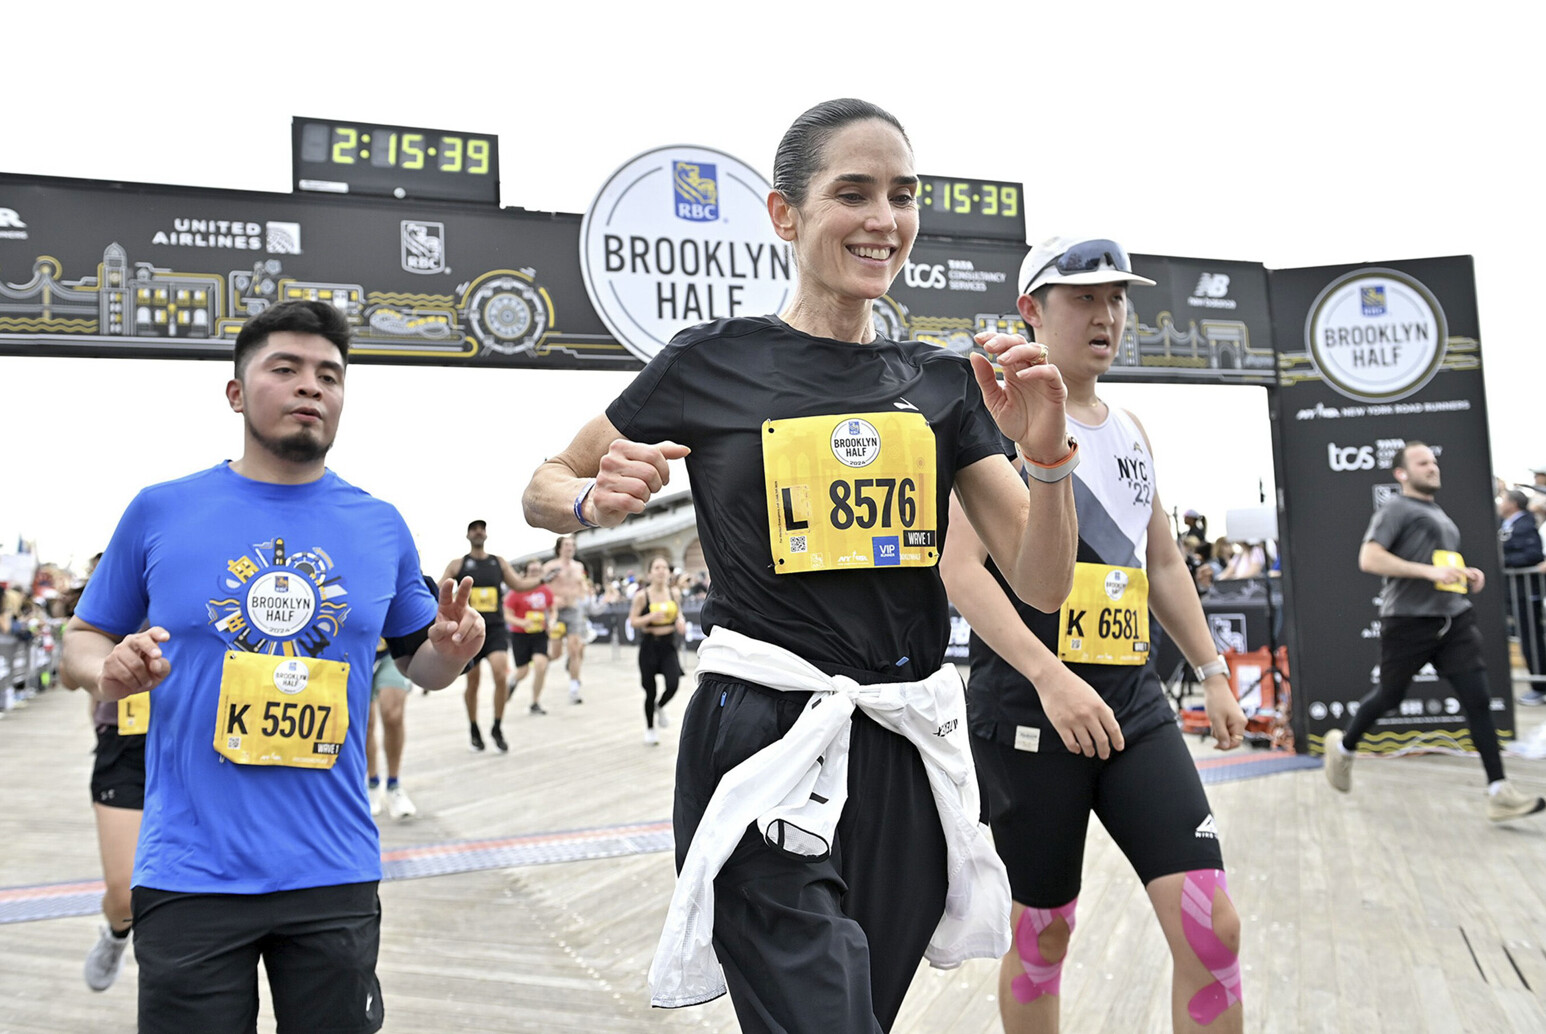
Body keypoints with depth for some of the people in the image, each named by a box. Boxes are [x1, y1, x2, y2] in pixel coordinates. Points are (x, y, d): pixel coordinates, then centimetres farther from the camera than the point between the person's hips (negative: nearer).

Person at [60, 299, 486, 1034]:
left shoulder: (380, 527, 3)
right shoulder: (159, 512, 0)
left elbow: (419, 660, 13)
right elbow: (82, 642, 9)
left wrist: (449, 653, -10)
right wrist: (107, 670, -13)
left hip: (335, 873, 2)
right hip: (189, 877, -1)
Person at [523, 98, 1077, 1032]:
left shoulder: (941, 384, 6)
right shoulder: (715, 363, -3)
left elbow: (1043, 584, 4)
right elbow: (546, 490, 8)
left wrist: (1048, 457, -14)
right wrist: (600, 501, -14)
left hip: (909, 748, 5)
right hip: (766, 743, -4)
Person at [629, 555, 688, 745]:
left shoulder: (674, 592, -1)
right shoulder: (642, 596, -11)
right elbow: (632, 621, -8)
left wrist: (681, 621, -6)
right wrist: (651, 617, -24)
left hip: (668, 646, 2)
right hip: (649, 646, -2)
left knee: (673, 685, -14)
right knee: (650, 691, 5)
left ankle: (659, 707, 22)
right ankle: (649, 728, 30)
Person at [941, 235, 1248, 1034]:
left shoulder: (1128, 428, 16)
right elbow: (959, 567, -17)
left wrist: (1212, 673, 19)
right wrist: (1050, 676, -27)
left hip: (1134, 705, 6)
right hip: (1028, 711, -6)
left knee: (1211, 927, -3)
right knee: (1043, 932, 8)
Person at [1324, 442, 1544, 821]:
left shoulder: (1440, 515, 22)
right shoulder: (1396, 509, -4)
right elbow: (1369, 559, -18)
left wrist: (1465, 574, 12)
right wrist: (1430, 571, -24)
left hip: (1454, 619, 6)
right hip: (1408, 620, -6)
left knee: (1478, 698, -6)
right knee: (1390, 696, 8)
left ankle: (1498, 793, -7)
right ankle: (1343, 746, 34)